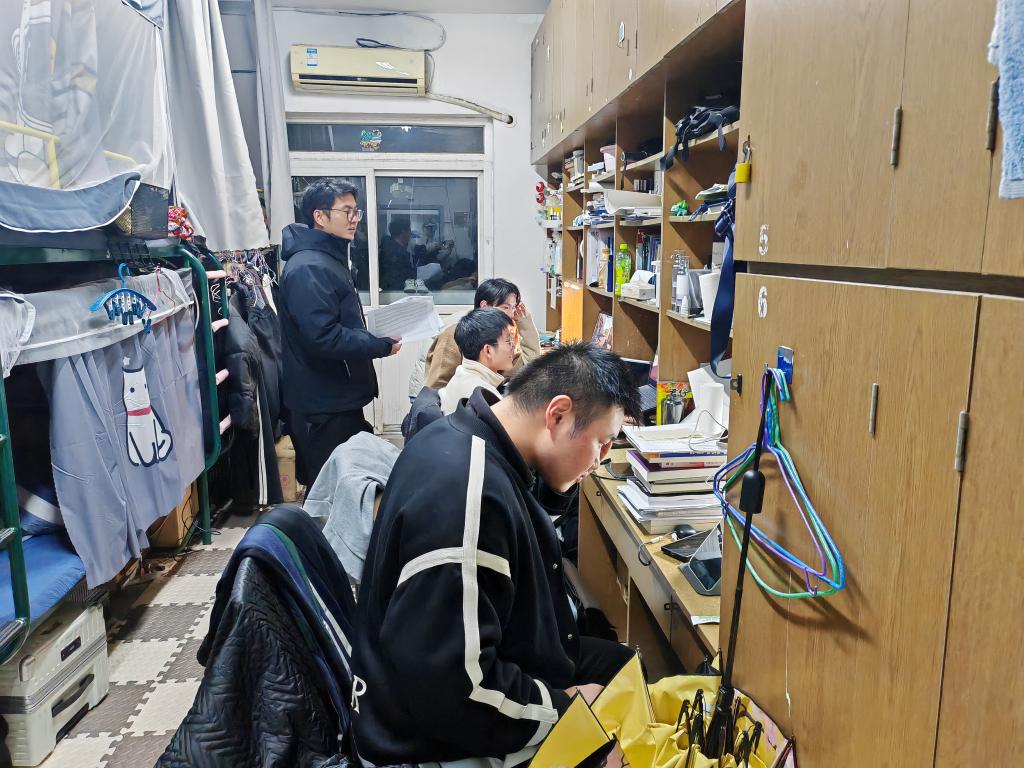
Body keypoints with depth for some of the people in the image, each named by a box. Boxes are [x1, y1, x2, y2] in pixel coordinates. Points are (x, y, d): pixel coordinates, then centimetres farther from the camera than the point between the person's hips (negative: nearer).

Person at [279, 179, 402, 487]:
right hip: (324, 407, -10)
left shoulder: (330, 258, 14)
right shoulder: (308, 268, -19)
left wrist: (377, 337, 7)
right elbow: (324, 338, -28)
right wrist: (382, 345, -18)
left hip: (341, 398, 10)